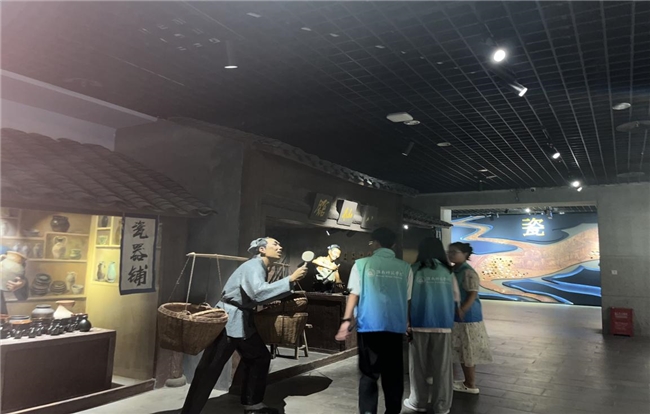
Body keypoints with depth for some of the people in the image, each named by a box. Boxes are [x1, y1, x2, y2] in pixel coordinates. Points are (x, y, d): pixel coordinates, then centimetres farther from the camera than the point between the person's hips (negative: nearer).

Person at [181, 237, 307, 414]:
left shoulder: (261, 268, 11)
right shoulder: (253, 266, -19)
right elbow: (260, 293, -36)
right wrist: (290, 280, -34)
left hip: (243, 322, 10)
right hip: (228, 320, -10)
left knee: (260, 357, 14)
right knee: (210, 369, -6)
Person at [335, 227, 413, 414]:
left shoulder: (362, 264, -1)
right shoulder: (405, 268, 3)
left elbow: (354, 294, -5)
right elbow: (407, 299, 9)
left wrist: (346, 320, -4)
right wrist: (407, 323, 20)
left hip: (369, 325, -1)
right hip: (395, 326, 2)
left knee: (369, 373, 7)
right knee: (393, 373, 13)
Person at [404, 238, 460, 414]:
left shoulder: (415, 270, -4)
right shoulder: (447, 271, 2)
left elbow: (408, 298, -5)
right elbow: (456, 300, 7)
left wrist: (407, 322, 5)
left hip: (419, 323, -1)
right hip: (443, 324, 2)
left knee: (419, 365, 11)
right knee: (442, 366, 9)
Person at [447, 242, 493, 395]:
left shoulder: (468, 272, -16)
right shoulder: (453, 271, 11)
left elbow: (472, 295, -21)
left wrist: (461, 311, -26)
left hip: (467, 317, -9)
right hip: (458, 317, 9)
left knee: (468, 350, 1)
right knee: (463, 351, 16)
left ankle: (471, 385, 12)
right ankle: (467, 381, 27)